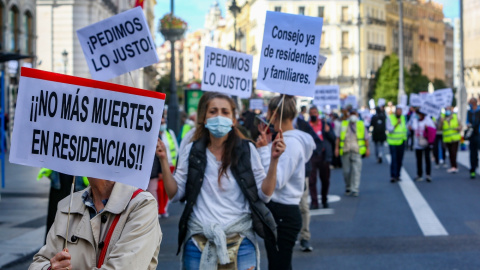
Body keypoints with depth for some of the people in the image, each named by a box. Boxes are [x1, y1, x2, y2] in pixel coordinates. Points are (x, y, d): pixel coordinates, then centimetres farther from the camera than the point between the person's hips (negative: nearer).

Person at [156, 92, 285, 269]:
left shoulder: (246, 150, 1)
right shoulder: (192, 151, 4)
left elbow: (264, 194, 0)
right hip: (198, 241, 1)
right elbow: (175, 194, 3)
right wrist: (163, 160, -6)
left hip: (240, 241, -1)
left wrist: (274, 161, -11)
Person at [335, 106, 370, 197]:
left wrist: (367, 149, 7)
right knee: (346, 171, 5)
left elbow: (366, 138, 14)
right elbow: (338, 137, 11)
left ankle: (354, 190, -11)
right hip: (345, 151, 1)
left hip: (356, 151, -1)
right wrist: (337, 148, 2)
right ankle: (348, 188, 23)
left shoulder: (361, 124, 12)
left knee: (356, 170, -11)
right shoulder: (343, 124, 12)